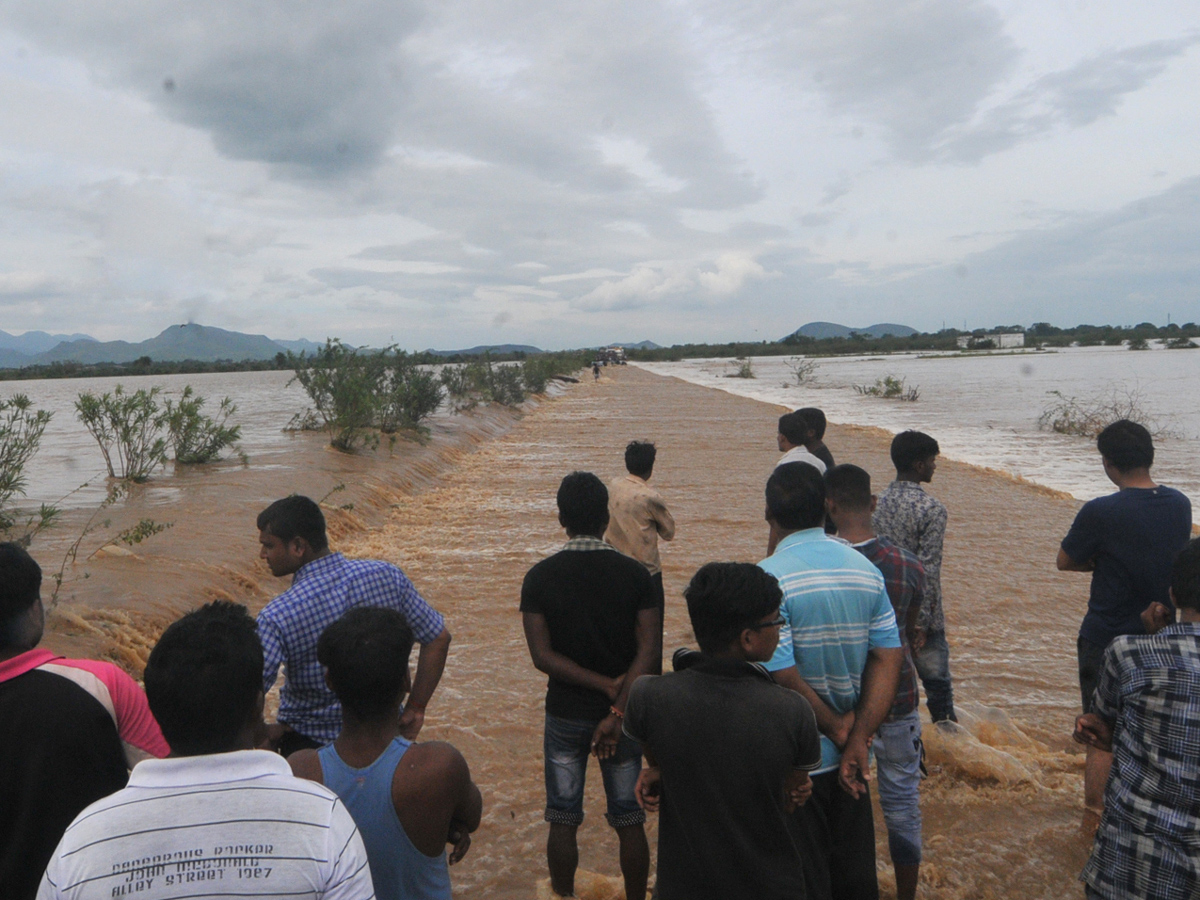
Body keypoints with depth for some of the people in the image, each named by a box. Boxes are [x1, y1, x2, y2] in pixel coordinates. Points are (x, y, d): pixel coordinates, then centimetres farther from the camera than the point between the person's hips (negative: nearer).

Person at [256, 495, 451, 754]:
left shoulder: (276, 618, -23)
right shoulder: (386, 575, -12)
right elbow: (439, 638, -5)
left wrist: (264, 734, -3)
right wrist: (416, 708, 3)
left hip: (307, 743, -4)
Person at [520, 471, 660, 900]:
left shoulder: (540, 576, -10)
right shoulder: (634, 573, -10)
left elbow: (542, 655, -14)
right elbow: (648, 651, -16)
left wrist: (605, 685, -14)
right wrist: (618, 710, -17)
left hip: (565, 715, 0)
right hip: (623, 714, 0)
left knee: (563, 820, 16)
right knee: (629, 820, 16)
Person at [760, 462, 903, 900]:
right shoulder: (865, 569, -1)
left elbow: (782, 678, -24)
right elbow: (889, 658, -4)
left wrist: (837, 729, -8)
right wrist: (856, 738, -8)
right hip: (847, 760, 6)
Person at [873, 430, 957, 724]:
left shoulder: (877, 502, 2)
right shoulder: (931, 508, -16)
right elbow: (928, 570, -19)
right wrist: (921, 625, -15)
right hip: (920, 615, -6)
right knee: (936, 681, 10)